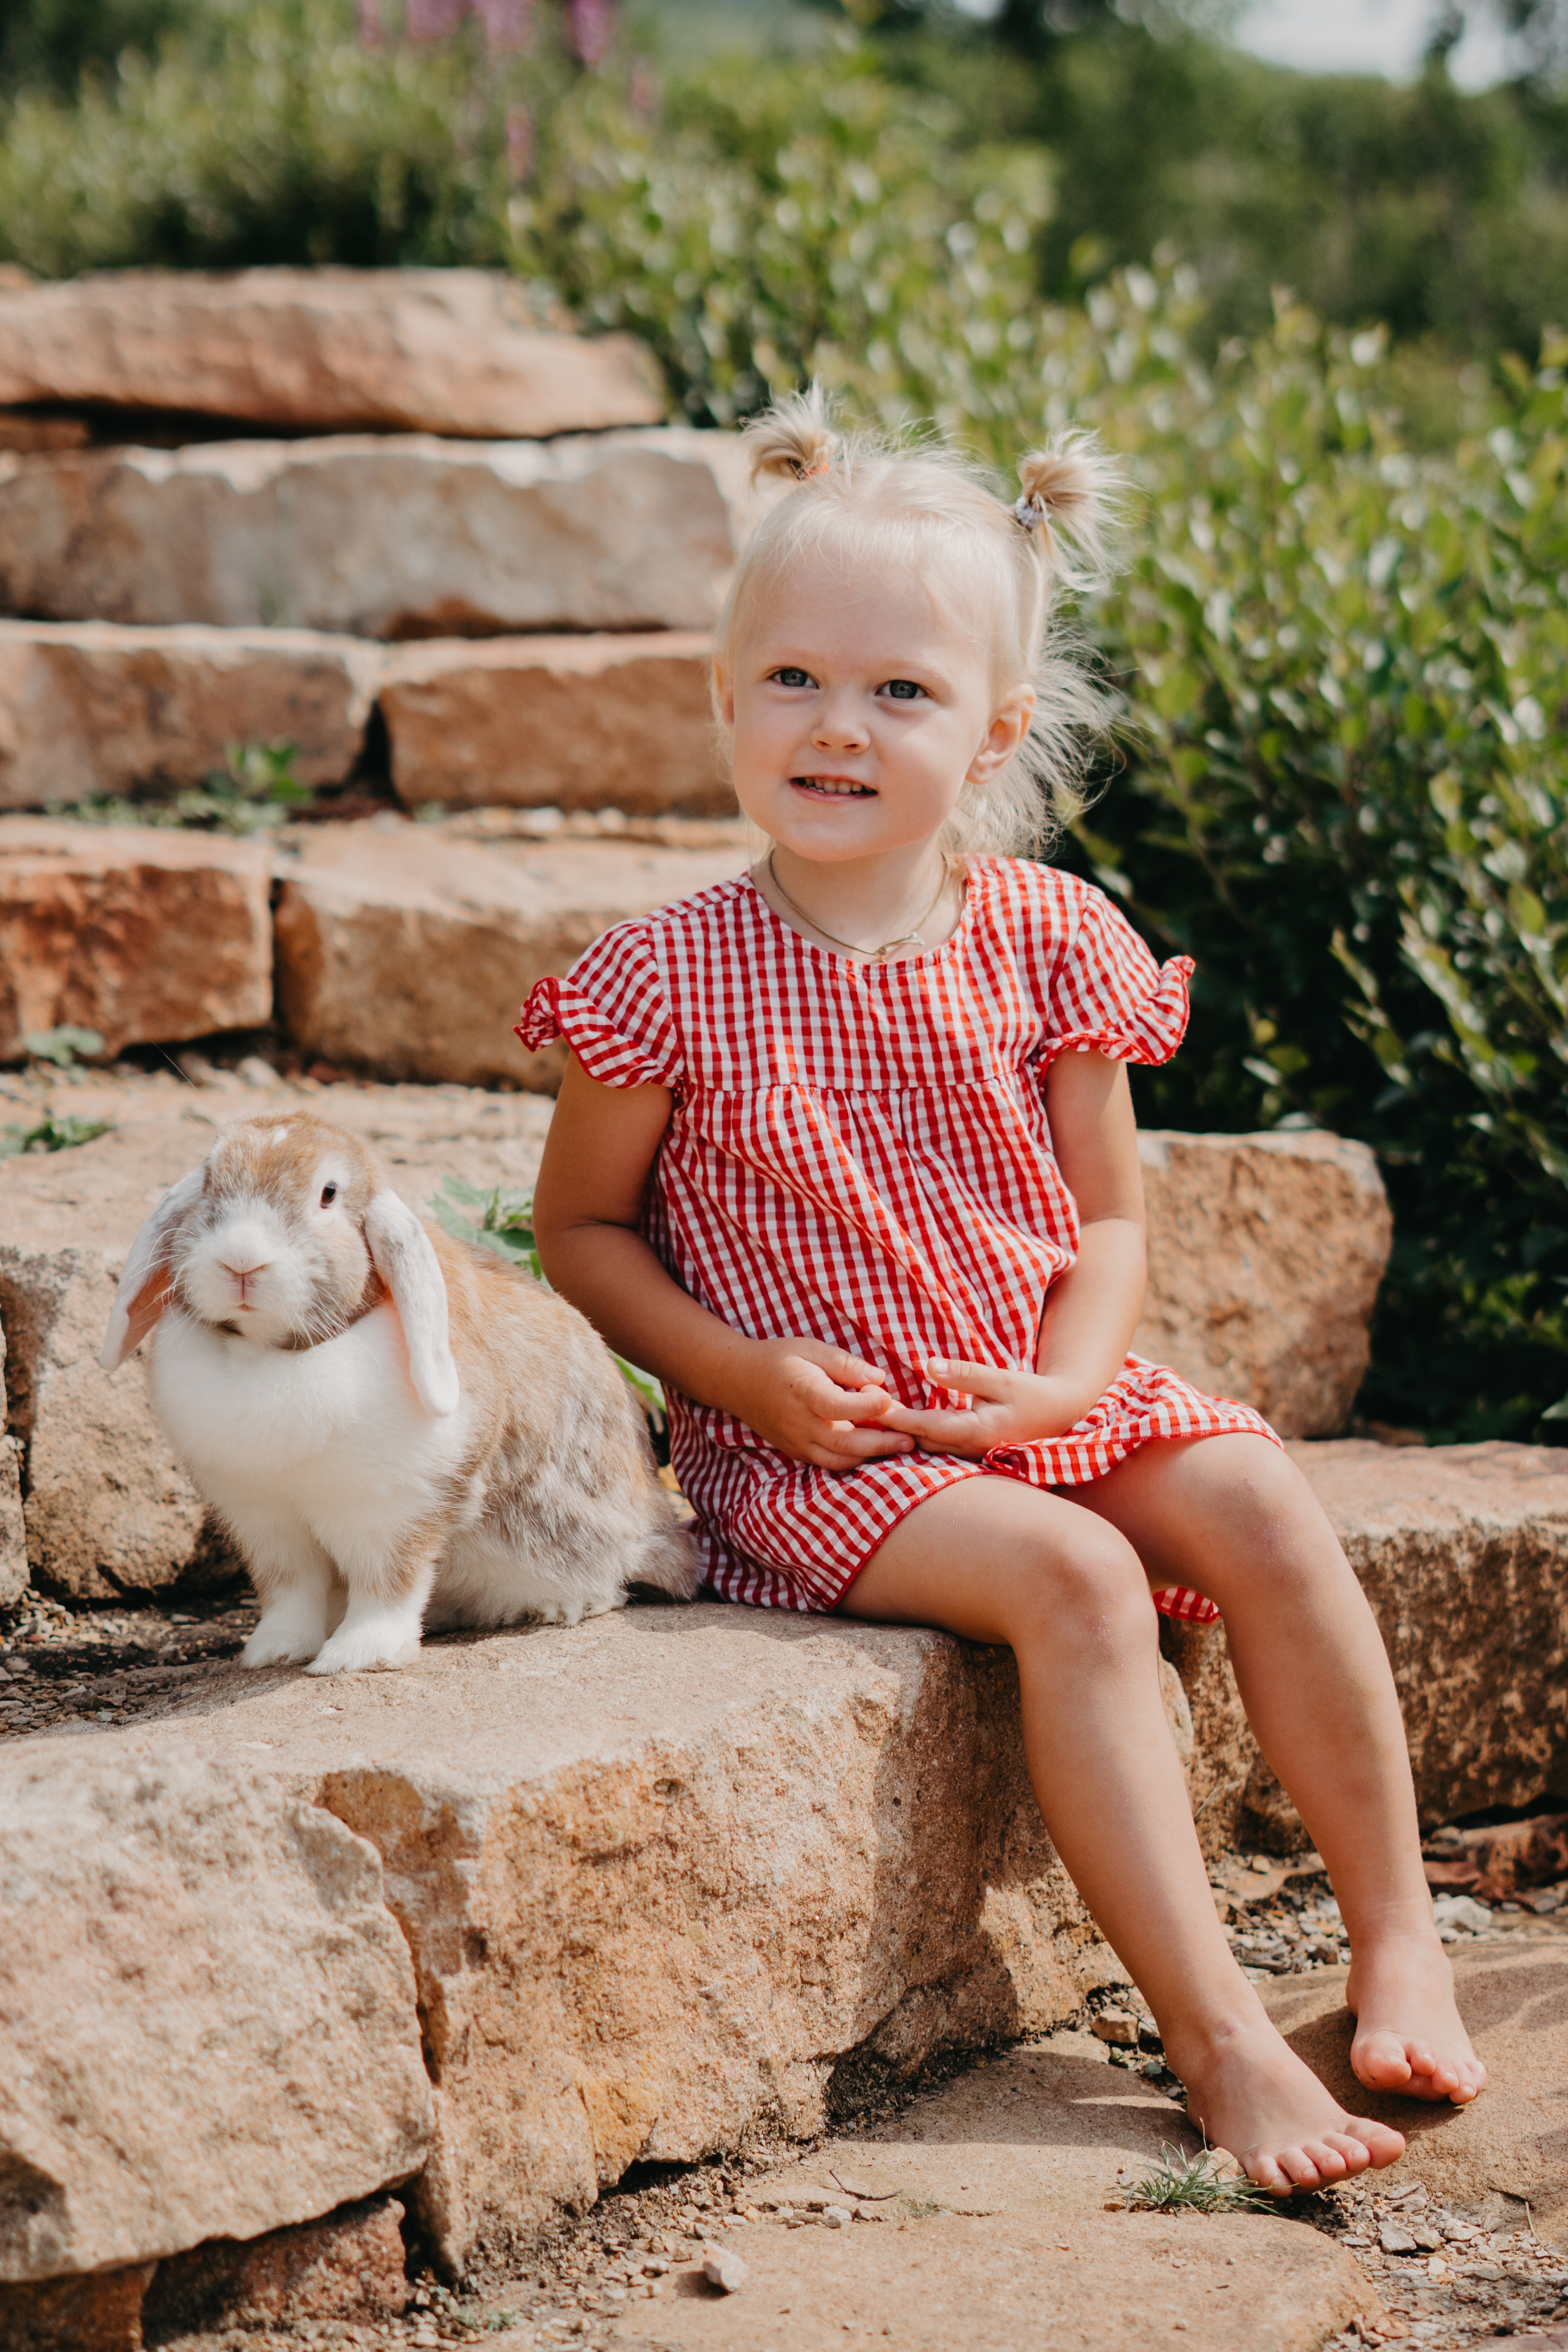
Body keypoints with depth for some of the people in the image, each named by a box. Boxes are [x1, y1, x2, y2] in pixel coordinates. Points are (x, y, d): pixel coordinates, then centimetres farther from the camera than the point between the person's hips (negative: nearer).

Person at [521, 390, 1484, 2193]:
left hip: (1039, 1395, 4)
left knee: (1266, 1517, -18)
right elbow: (578, 1224, 0)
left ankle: (1396, 1940, -3)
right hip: (810, 1442, -4)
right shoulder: (671, 984, -10)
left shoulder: (1047, 944, 0)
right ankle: (1218, 2041, -25)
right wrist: (739, 1371, -15)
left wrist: (1071, 1377, -12)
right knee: (1071, 1576, -28)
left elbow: (1106, 1216, 8)